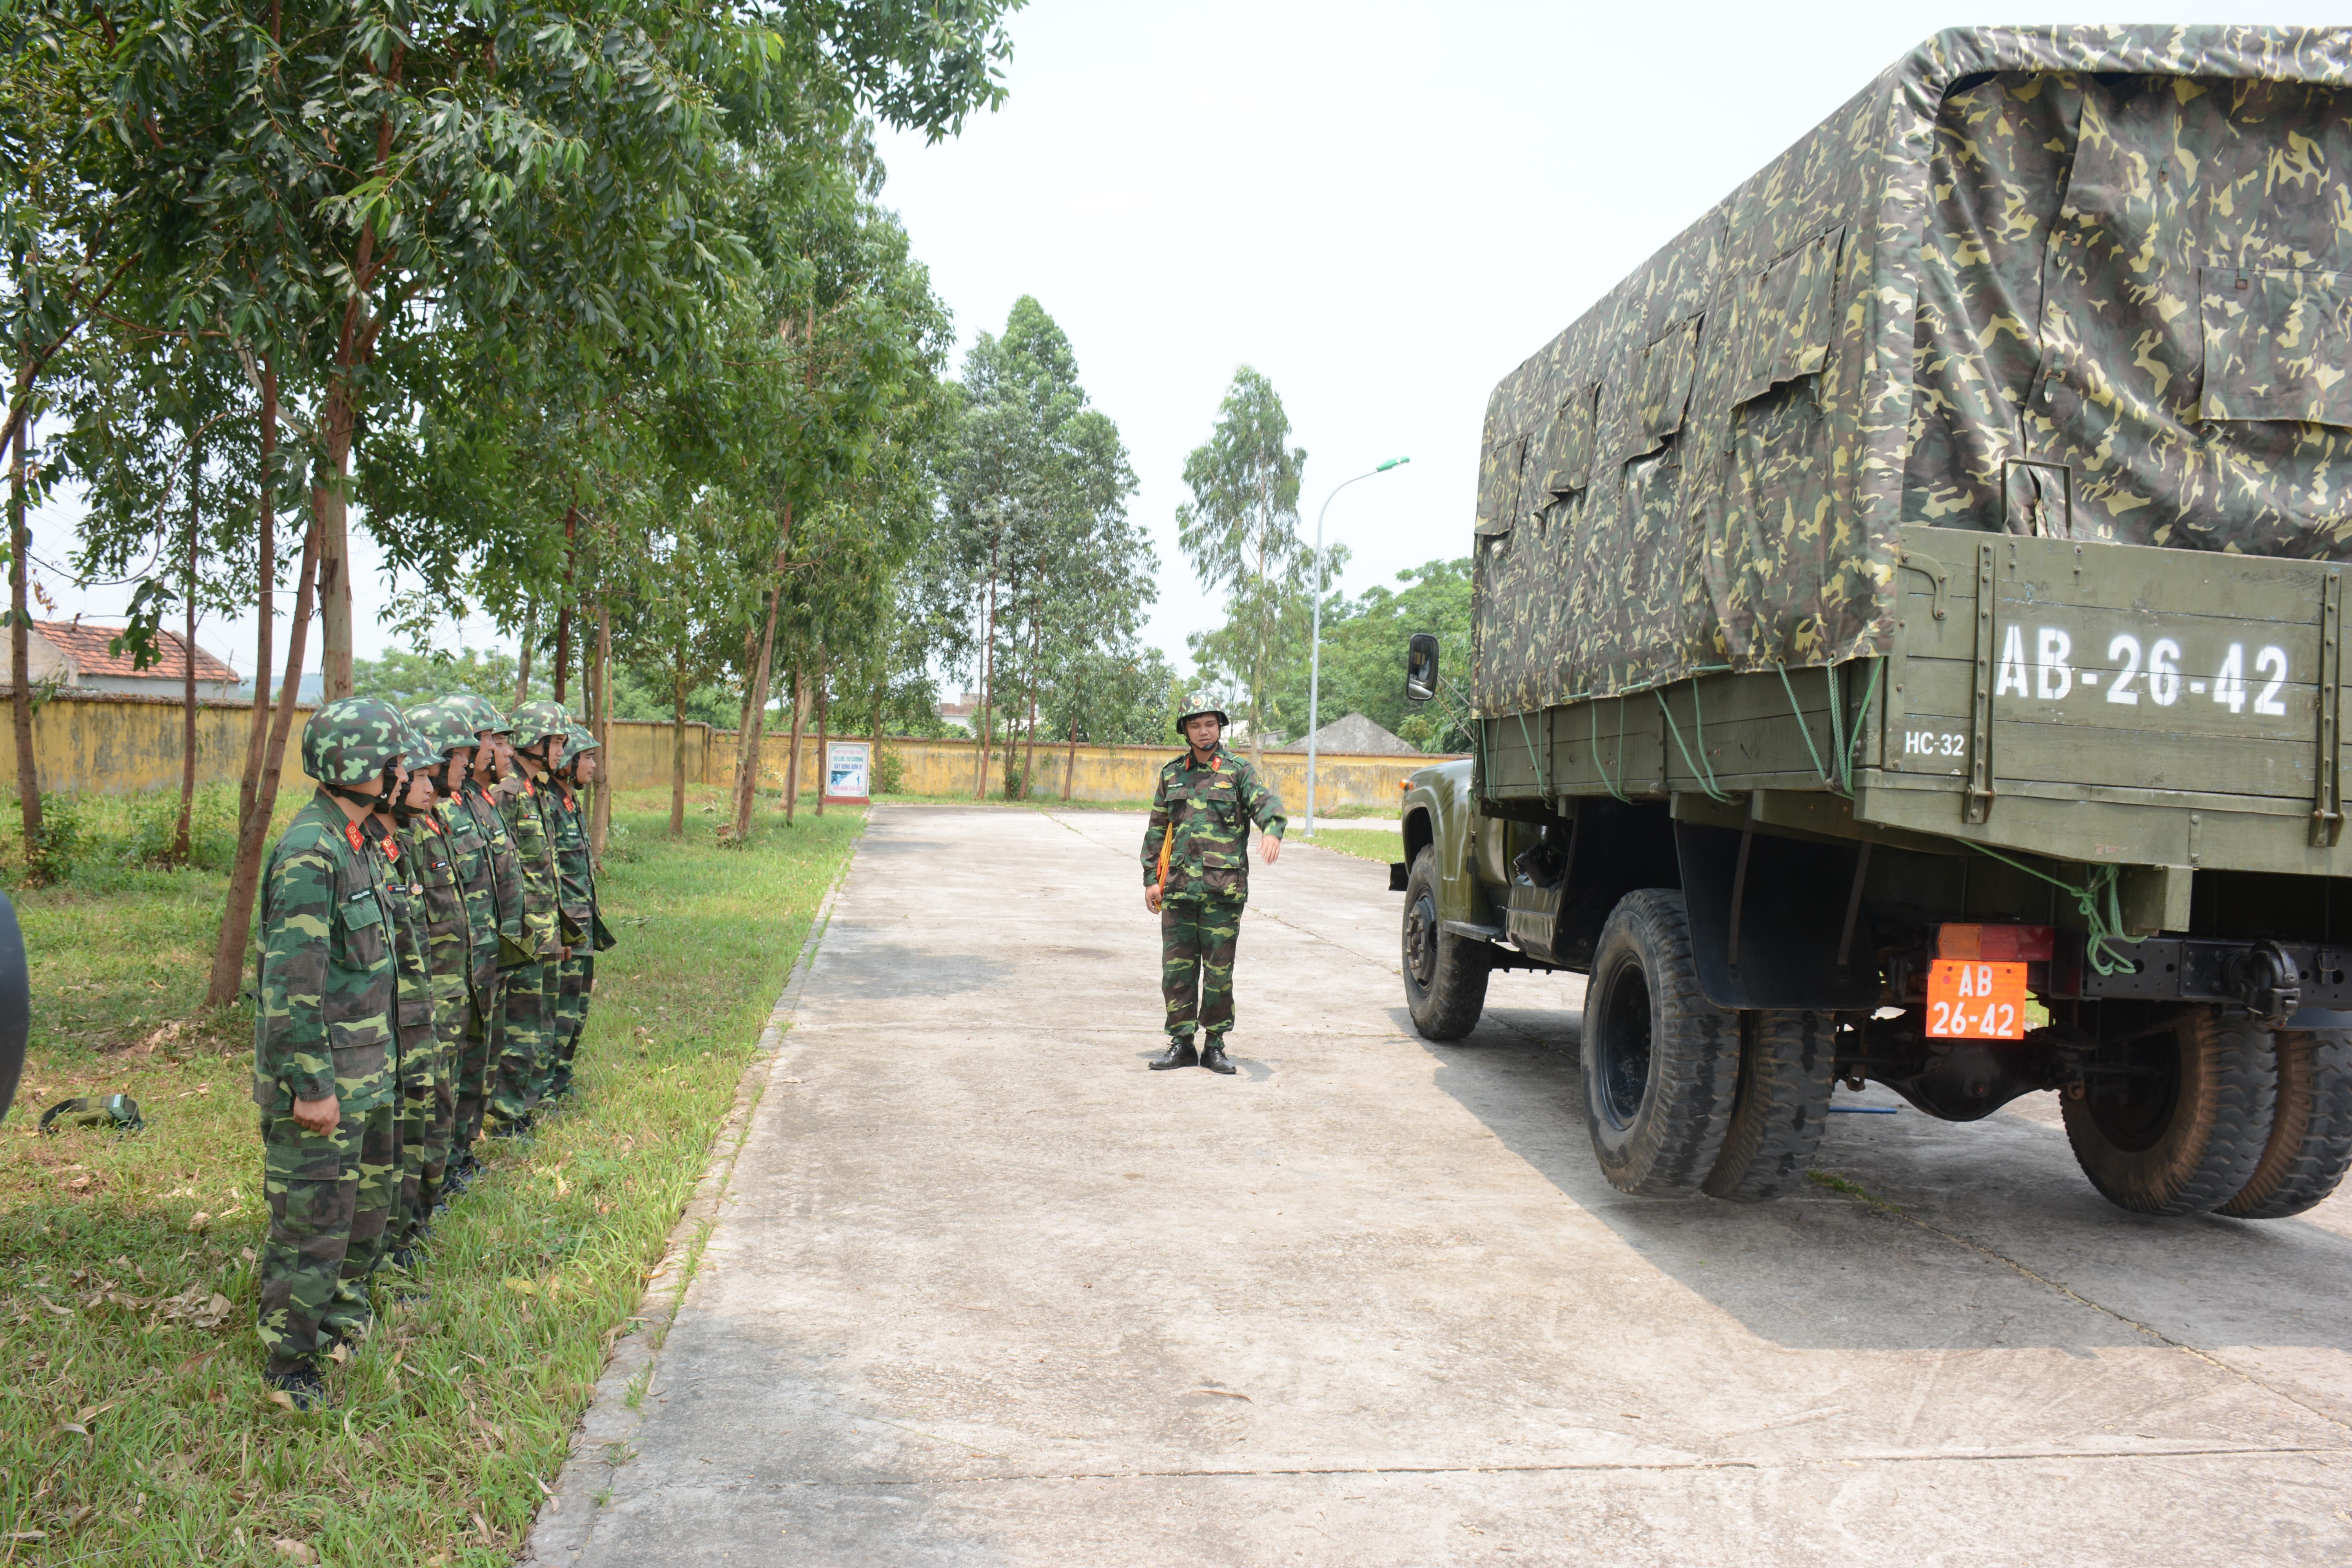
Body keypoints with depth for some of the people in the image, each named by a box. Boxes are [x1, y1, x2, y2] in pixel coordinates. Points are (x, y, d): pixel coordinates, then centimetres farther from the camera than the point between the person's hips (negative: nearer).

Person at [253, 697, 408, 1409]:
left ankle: (343, 1310, 40)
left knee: (369, 1195, 22)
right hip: (320, 1076, -10)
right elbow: (290, 982, -24)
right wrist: (310, 1085, -23)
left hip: (366, 1071, 10)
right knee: (312, 1217, 0)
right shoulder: (308, 851, -22)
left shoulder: (354, 841, 9)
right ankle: (290, 1363, 13)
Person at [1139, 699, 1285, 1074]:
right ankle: (1181, 1043, 14)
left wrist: (1273, 831, -35)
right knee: (1177, 967, 4)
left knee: (1219, 970, 2)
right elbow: (1156, 830, 18)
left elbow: (1265, 802, -13)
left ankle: (1215, 1045, 13)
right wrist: (1151, 879, 10)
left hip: (1224, 889, -3)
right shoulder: (1172, 774, 14)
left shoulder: (1238, 771, 4)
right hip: (1178, 888, 3)